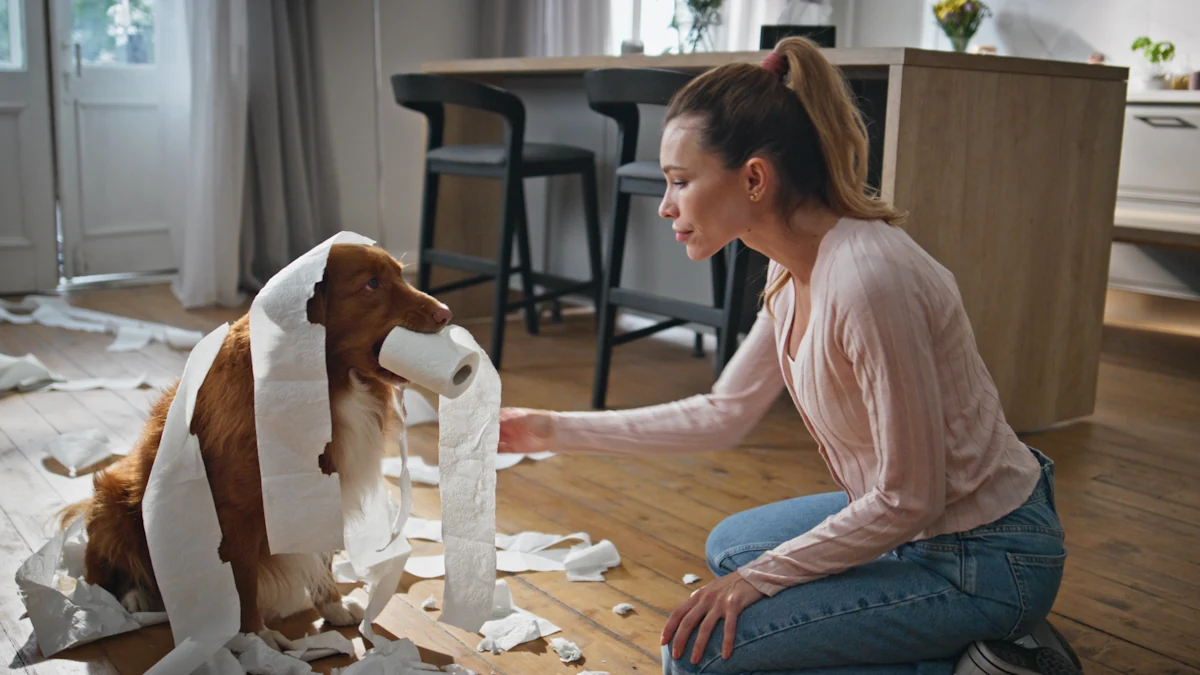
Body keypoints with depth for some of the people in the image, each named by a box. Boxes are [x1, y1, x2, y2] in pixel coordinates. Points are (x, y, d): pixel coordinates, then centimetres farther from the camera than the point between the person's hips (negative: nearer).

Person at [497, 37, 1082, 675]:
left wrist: (761, 577, -12)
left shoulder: (866, 281, -31)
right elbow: (723, 413, 8)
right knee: (729, 546, 26)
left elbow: (909, 498, -24)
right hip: (920, 523, 9)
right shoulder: (793, 271, -1)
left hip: (983, 559, -9)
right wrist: (558, 430, 7)